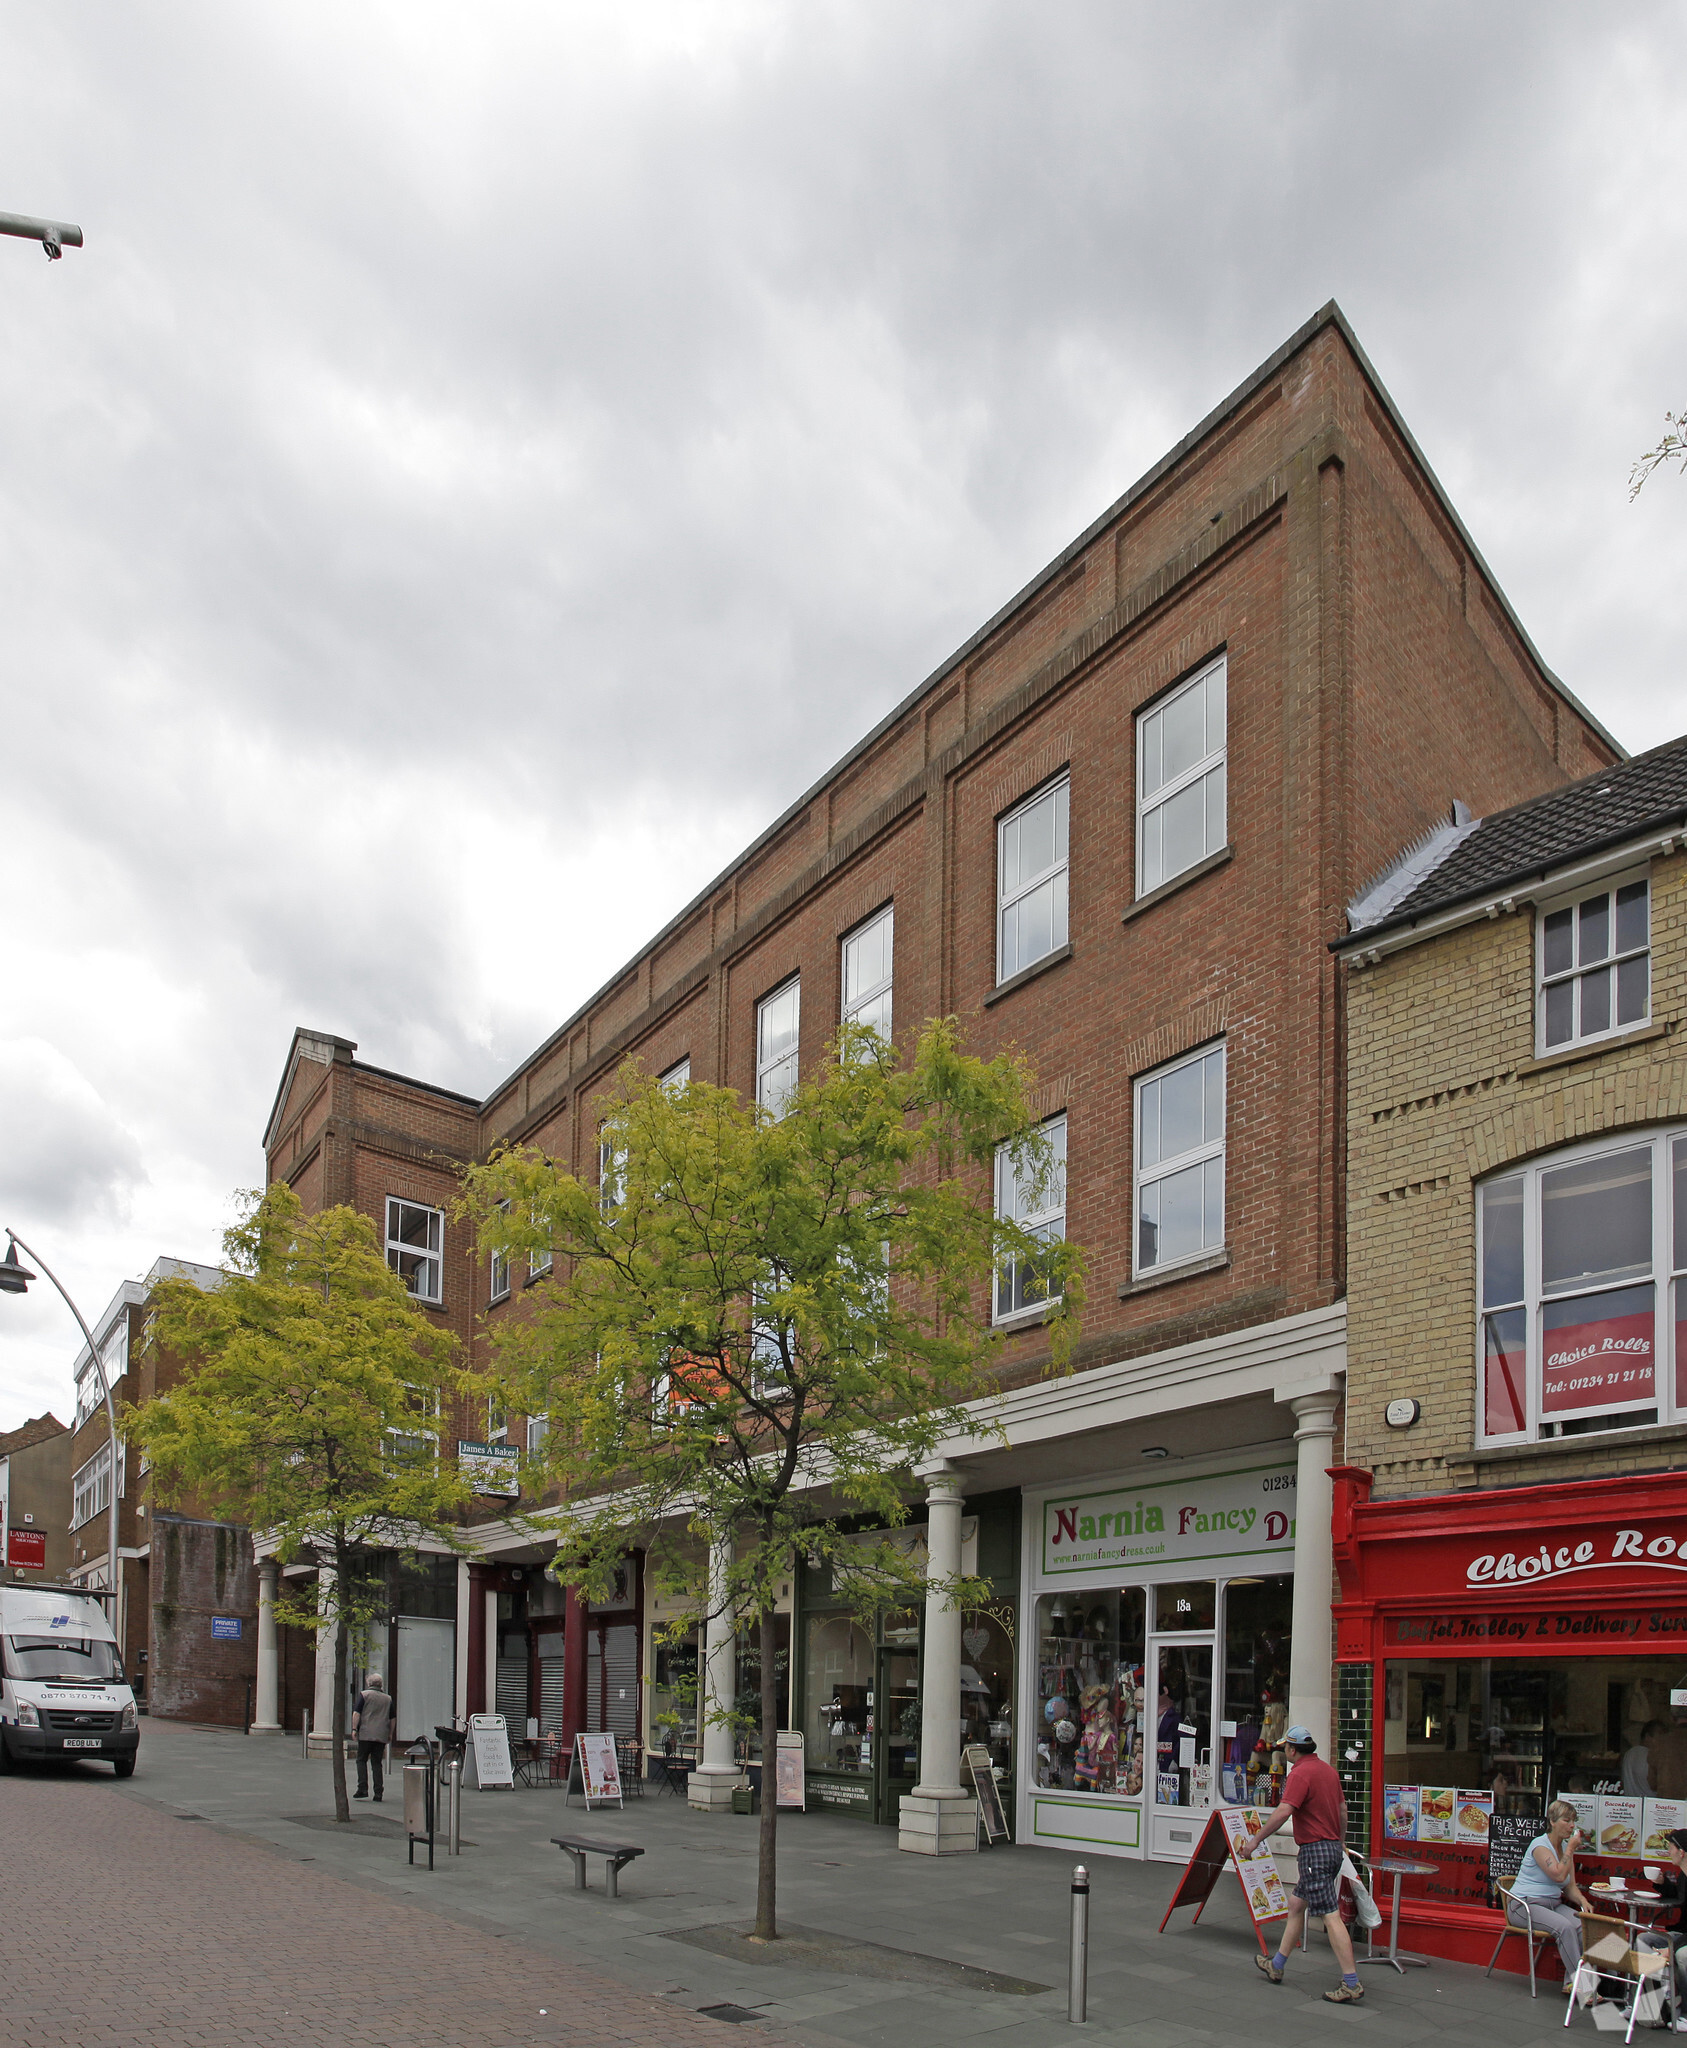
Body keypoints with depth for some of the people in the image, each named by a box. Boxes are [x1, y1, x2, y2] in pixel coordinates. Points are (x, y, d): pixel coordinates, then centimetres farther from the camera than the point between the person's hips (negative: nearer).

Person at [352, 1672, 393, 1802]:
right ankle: (378, 1793, 0)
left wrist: (354, 1729, -7)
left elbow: (356, 1713, -7)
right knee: (377, 1763, 7)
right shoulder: (388, 1698, 13)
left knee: (361, 1760, 5)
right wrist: (390, 1734, 23)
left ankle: (363, 1788, -8)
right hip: (381, 1736, 3)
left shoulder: (364, 1694, 1)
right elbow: (392, 1719, 16)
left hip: (366, 1734, -3)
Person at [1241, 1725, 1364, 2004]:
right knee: (1296, 1903, 19)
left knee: (1330, 1916, -9)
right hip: (1333, 1847, 10)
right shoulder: (1327, 1770, 12)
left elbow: (1283, 1812, -25)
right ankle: (1277, 1965, 29)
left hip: (1315, 1850, -10)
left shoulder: (1300, 1773, -16)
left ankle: (1351, 1984, -11)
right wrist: (1339, 1842, 32)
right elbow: (1342, 1809, 20)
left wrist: (1255, 1840, -18)